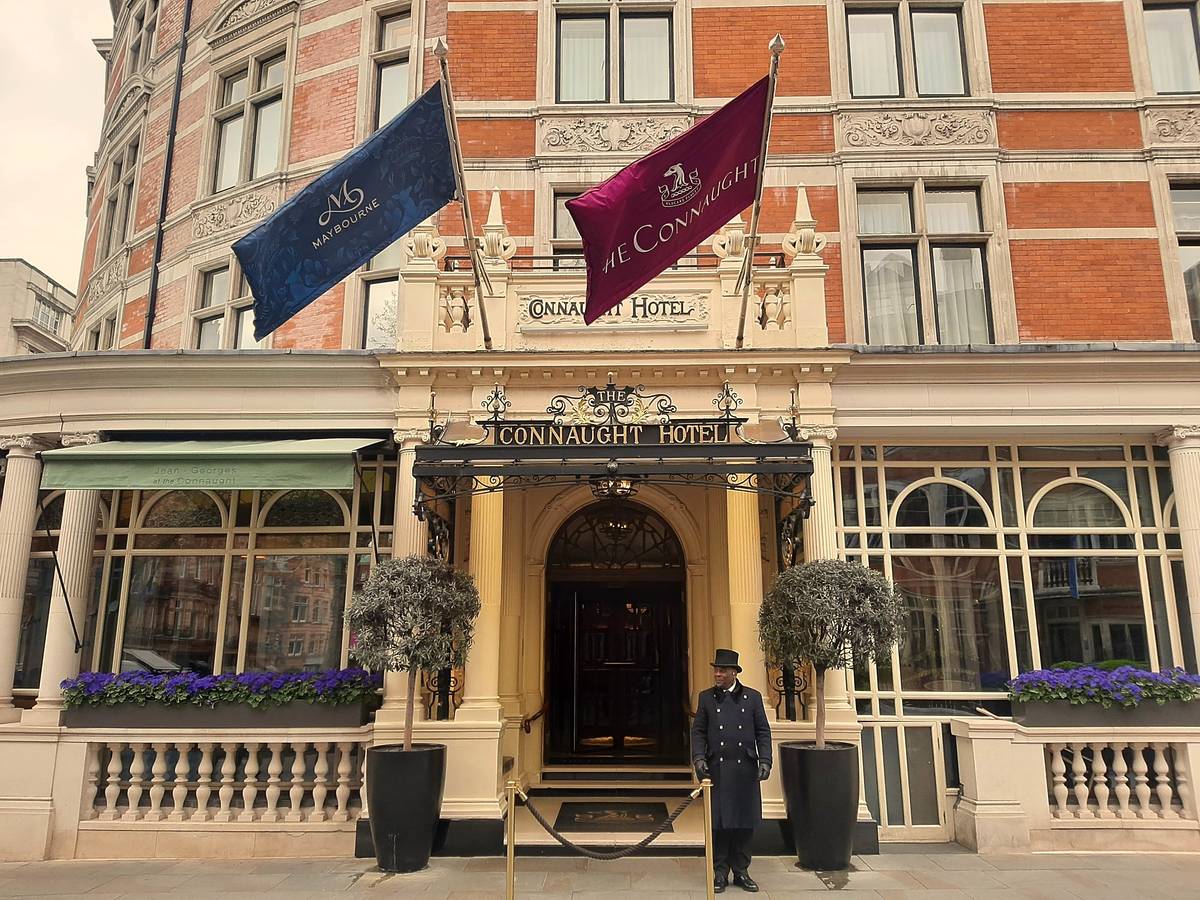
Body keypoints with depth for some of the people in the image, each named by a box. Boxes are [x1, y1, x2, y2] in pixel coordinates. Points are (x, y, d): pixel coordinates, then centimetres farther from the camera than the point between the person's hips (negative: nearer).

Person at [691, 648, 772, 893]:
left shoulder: (753, 697, 5)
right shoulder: (706, 697, 6)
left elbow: (763, 732, 6)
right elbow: (698, 731, 6)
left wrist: (765, 761, -5)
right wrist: (699, 758, -8)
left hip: (746, 769, 0)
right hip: (717, 769, 0)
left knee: (745, 822, 6)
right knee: (718, 822, 3)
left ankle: (741, 872, 20)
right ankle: (719, 873, 16)